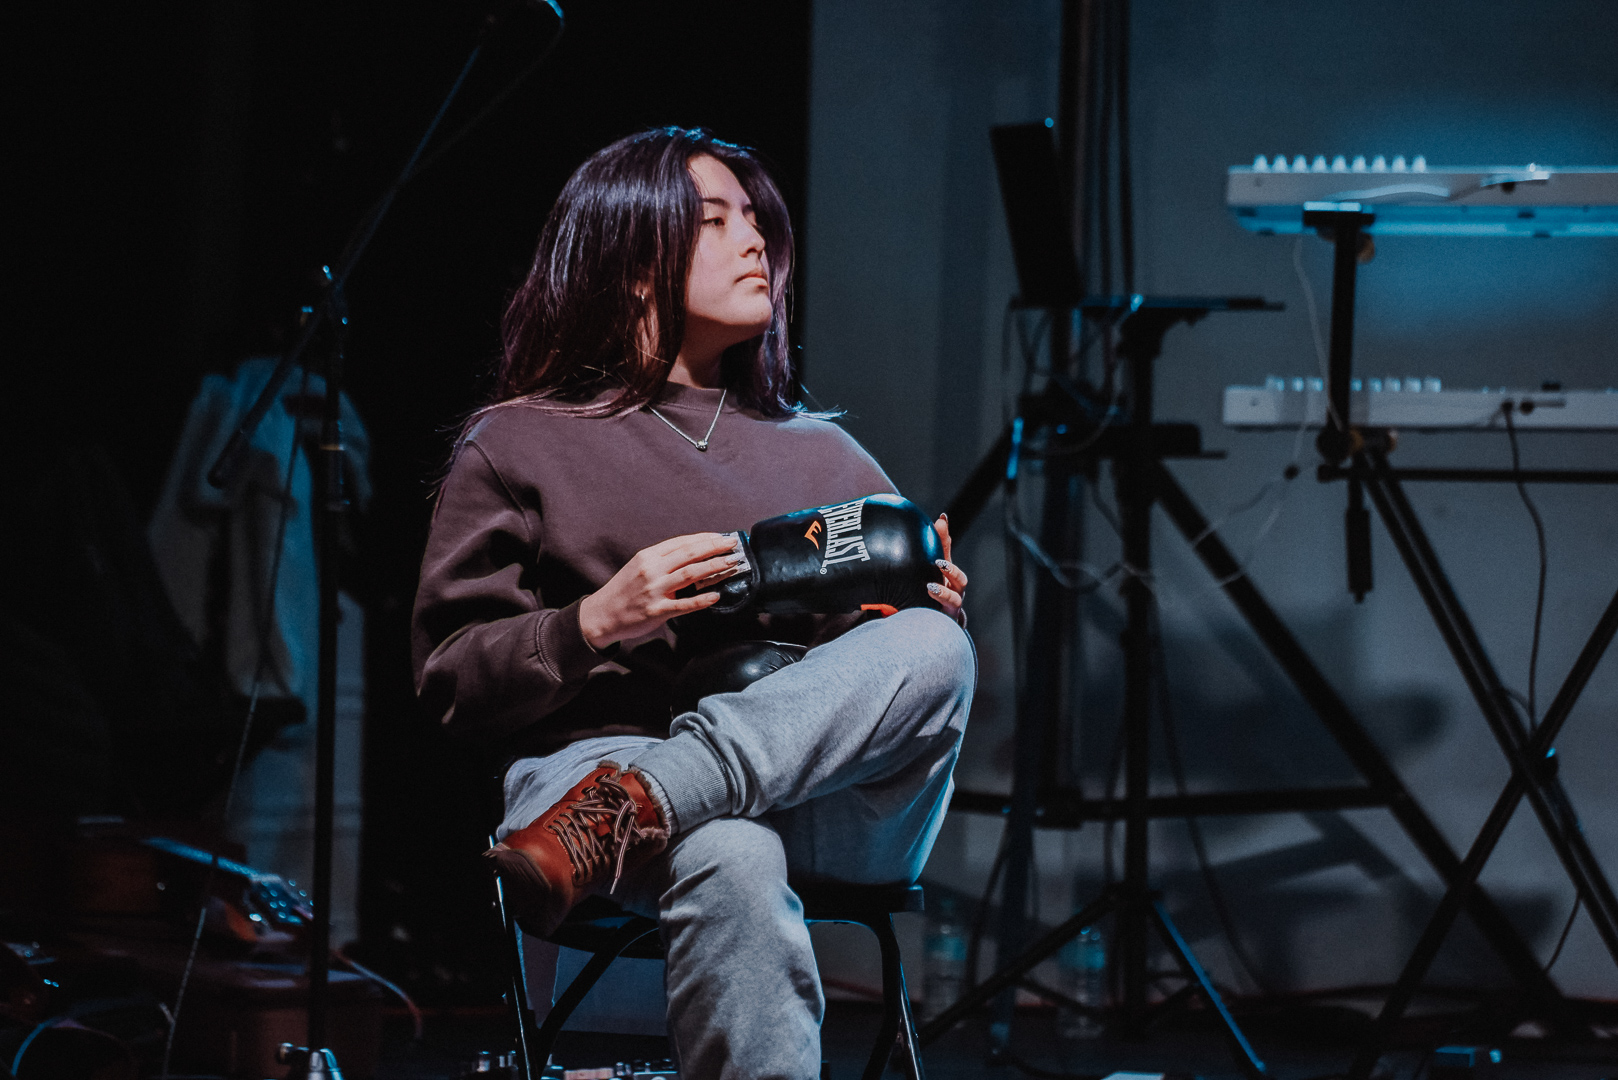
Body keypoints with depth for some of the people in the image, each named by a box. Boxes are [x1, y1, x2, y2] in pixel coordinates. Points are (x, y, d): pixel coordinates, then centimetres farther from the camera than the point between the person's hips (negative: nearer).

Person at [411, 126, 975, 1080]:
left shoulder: (824, 454, 28)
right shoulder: (519, 446, 16)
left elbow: (913, 655, 25)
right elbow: (449, 681, 9)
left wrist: (932, 605, 1)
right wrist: (597, 625, -9)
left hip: (835, 802, 4)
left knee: (932, 648, -31)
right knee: (729, 858, -41)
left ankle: (623, 812, -47)